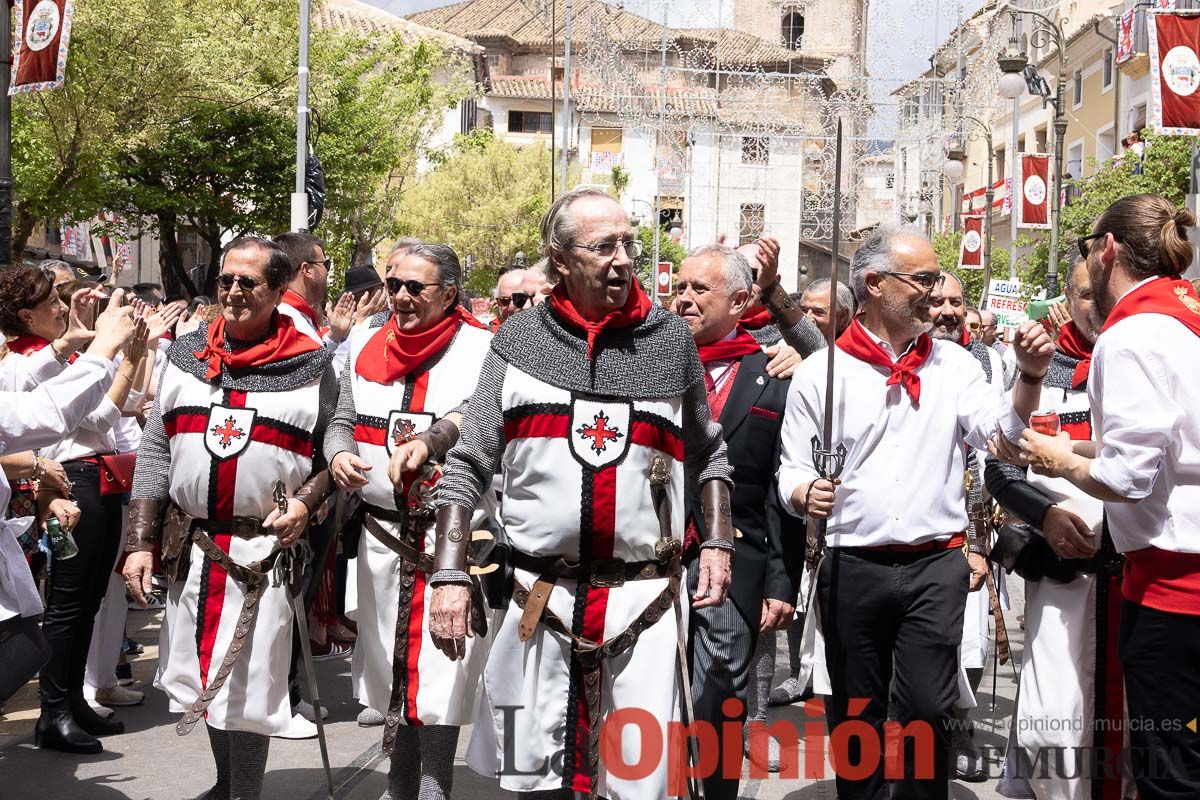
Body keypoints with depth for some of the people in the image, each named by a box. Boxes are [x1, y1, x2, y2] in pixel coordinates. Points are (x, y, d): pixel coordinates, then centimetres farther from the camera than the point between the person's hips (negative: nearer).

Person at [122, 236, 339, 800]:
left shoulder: (312, 366, -2)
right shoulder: (186, 356, 8)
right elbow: (155, 452, 8)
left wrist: (305, 502, -15)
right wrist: (140, 542, 3)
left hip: (264, 553, -4)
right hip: (189, 548, 4)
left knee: (246, 689, -4)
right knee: (204, 680, 14)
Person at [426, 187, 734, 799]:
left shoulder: (670, 339, 5)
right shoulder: (518, 342, 4)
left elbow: (709, 454, 16)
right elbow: (467, 467, 5)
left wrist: (718, 543, 3)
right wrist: (449, 576, -3)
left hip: (645, 601, 0)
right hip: (536, 600, 1)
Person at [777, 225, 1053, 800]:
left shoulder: (951, 365, 7)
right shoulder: (820, 372, 1)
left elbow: (1003, 432, -4)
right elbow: (793, 471, 4)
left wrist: (1031, 377, -20)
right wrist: (806, 494, -18)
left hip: (937, 565, 1)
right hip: (852, 568, 0)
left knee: (926, 713, 0)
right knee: (855, 716, 10)